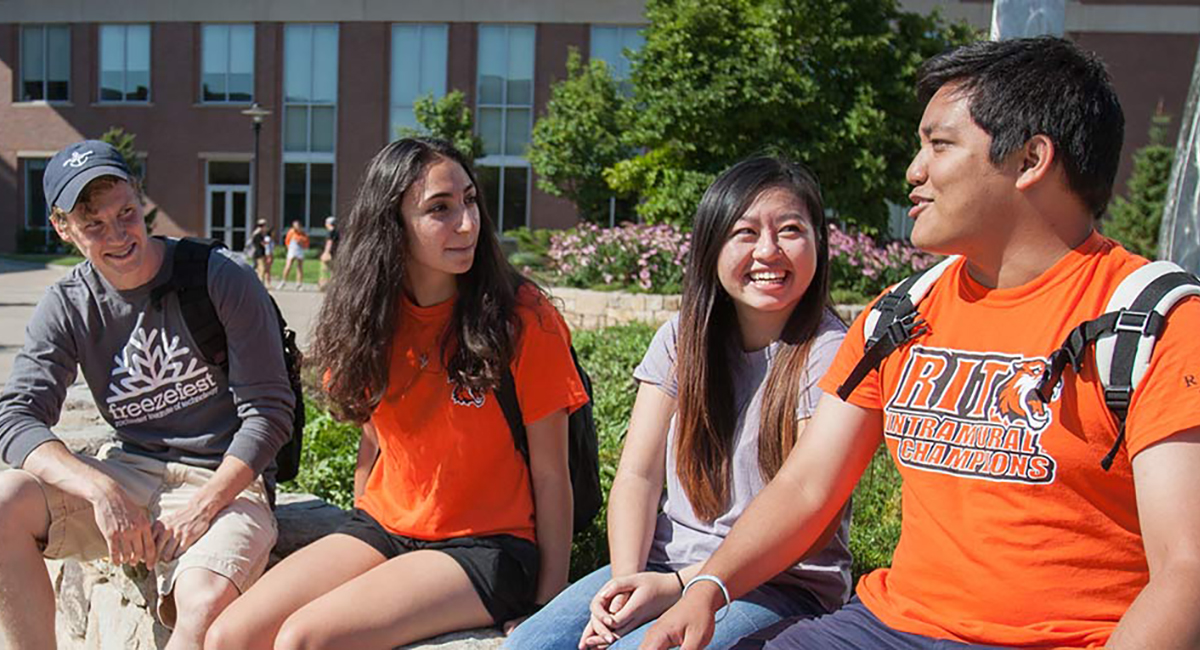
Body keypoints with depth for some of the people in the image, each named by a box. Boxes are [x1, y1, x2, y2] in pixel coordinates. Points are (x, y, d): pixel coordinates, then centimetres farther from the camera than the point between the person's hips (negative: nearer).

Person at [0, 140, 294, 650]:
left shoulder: (221, 277, -7)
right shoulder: (67, 307, 4)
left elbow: (269, 411, -7)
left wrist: (203, 506, -17)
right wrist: (102, 490, -24)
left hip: (225, 479, -4)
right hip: (127, 472, 4)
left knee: (206, 602, -34)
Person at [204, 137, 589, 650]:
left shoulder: (523, 318, -13)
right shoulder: (371, 316, 3)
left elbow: (550, 475, -10)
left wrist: (550, 602, -10)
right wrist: (356, 544, 11)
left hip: (485, 546, -5)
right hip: (383, 530, 5)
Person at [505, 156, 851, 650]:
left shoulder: (831, 355, -10)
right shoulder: (681, 339, 6)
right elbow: (637, 475, 1)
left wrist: (677, 587, -22)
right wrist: (627, 578, -16)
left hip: (782, 586, -4)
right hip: (666, 562, 4)